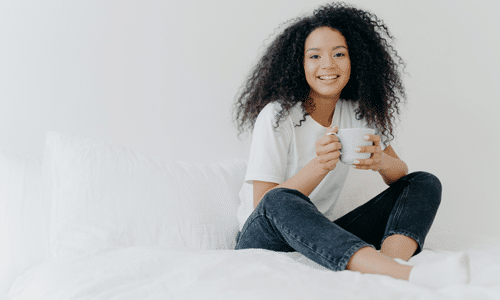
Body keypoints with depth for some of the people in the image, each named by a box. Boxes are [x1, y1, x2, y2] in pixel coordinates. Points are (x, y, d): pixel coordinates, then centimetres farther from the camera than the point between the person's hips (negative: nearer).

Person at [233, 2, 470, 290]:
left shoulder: (358, 112, 4)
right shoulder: (276, 116, -13)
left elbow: (401, 174, 5)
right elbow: (264, 205, -18)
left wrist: (381, 161, -20)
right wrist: (319, 166, -33)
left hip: (323, 238, 6)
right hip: (266, 241, -5)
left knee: (425, 183, -6)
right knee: (280, 201, -40)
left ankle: (391, 260, -39)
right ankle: (409, 275, -52)